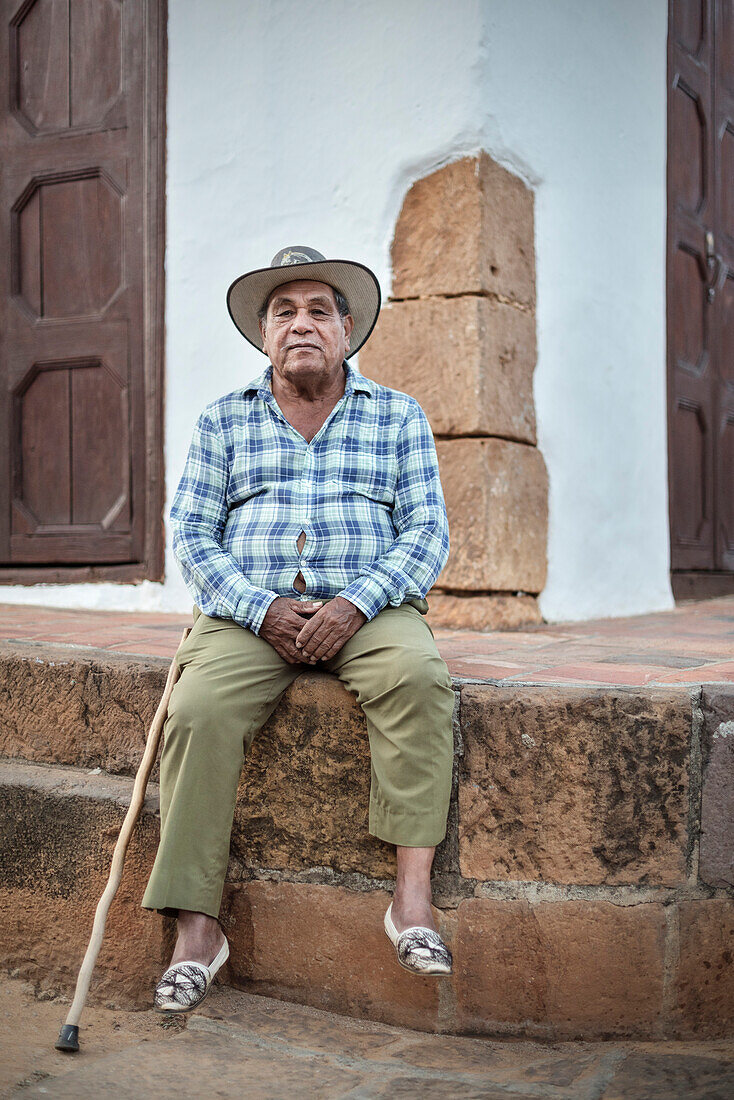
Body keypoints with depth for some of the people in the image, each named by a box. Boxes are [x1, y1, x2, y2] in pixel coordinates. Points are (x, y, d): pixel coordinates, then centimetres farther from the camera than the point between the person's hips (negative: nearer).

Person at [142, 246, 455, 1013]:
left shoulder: (399, 418, 12)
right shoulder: (223, 422, 14)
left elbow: (426, 532, 3)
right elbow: (193, 534, 5)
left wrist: (355, 603, -16)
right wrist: (262, 609, -13)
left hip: (368, 610, 0)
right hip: (248, 612, 1)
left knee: (417, 674, -33)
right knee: (199, 712, -28)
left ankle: (412, 892, -29)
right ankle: (197, 927, -21)